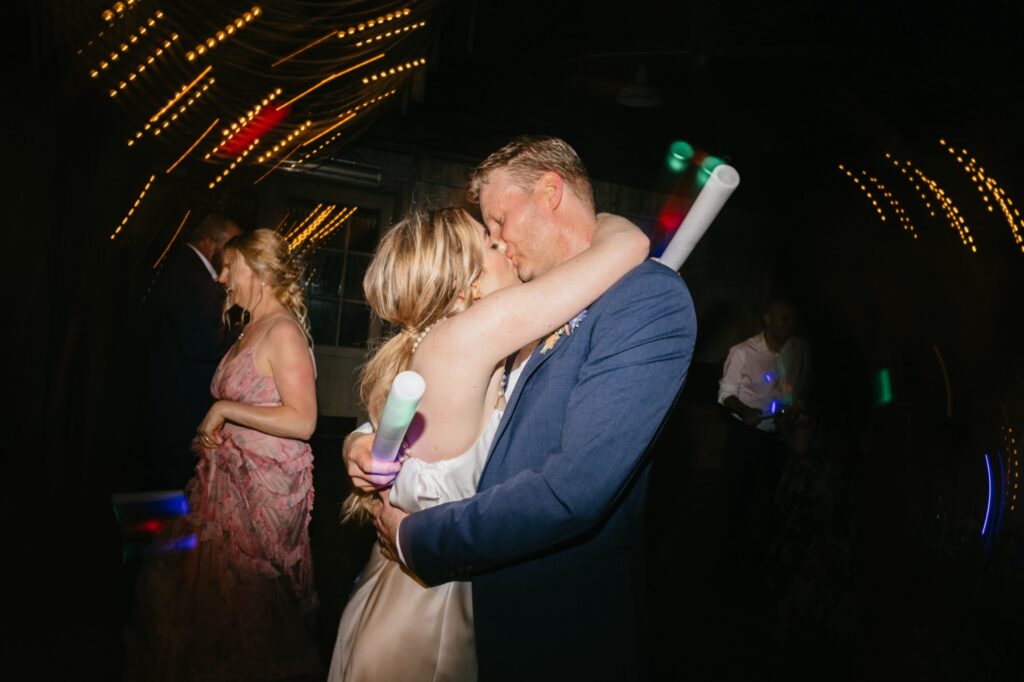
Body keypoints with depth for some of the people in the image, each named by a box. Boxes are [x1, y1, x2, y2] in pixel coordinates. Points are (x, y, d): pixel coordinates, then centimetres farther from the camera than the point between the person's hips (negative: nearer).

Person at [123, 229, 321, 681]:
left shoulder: (283, 330, -16)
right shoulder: (253, 328, 12)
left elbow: (301, 420, -25)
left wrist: (223, 409, -18)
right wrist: (209, 434, 7)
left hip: (264, 487, -9)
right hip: (233, 478, 9)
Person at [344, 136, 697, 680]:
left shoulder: (649, 297, -18)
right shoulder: (533, 307, 6)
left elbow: (571, 489, -27)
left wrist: (415, 539, -16)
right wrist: (368, 441, -5)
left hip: (564, 624, -7)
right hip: (487, 602, 7)